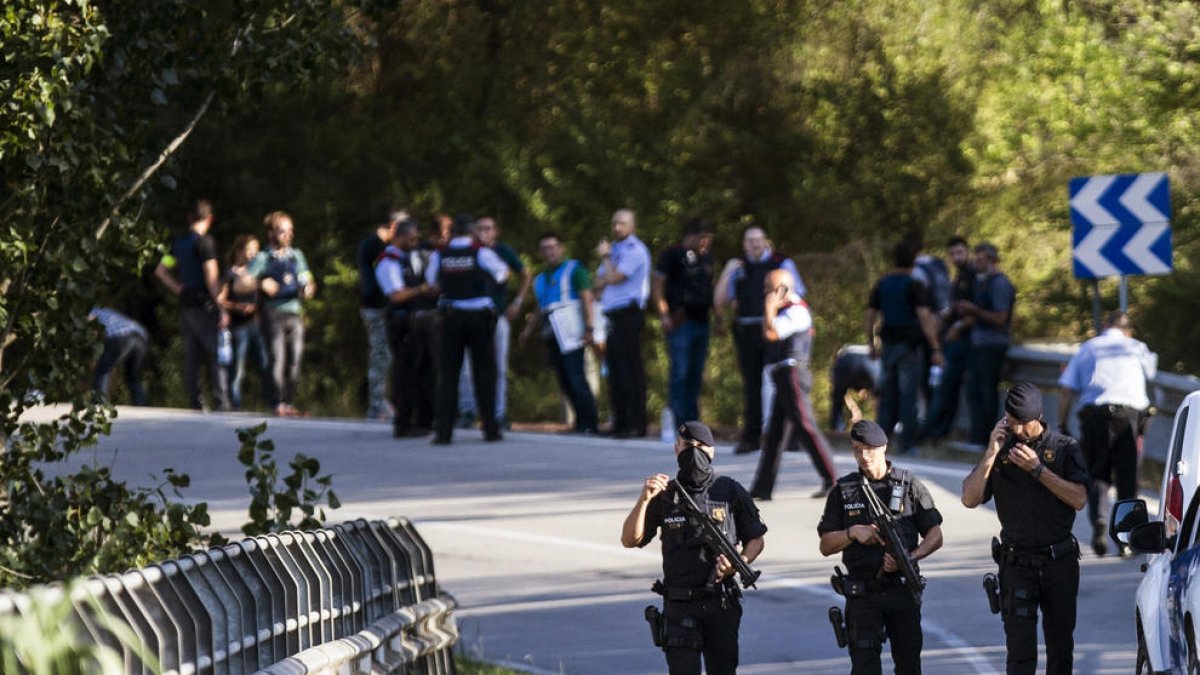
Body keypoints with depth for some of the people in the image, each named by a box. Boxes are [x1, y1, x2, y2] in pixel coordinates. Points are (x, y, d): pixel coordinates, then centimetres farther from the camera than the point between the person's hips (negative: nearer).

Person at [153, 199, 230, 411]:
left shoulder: (179, 242, 11)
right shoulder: (204, 242, -12)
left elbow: (161, 271, 17)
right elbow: (211, 277, -17)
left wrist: (180, 290, 13)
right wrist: (222, 309, -15)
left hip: (186, 306, 7)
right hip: (204, 306, -7)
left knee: (191, 356, 8)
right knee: (219, 355, -5)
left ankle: (196, 402, 7)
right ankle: (222, 402, -12)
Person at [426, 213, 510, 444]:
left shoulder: (440, 255, -1)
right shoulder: (482, 252, -6)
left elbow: (432, 282, 14)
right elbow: (502, 273, 10)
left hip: (451, 317, 1)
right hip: (480, 316, -1)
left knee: (448, 373, 3)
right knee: (484, 372, 7)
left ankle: (443, 431, -4)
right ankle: (490, 429, 7)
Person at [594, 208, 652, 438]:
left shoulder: (635, 250, -7)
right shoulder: (615, 249, 21)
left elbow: (614, 277, -16)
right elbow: (598, 282, 17)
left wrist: (605, 257, 0)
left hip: (628, 314, -9)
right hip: (613, 316, 9)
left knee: (630, 368, -11)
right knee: (615, 370, 10)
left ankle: (636, 424, -13)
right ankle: (620, 422, 15)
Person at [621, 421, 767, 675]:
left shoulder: (730, 491, 4)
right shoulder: (665, 495, 3)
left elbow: (755, 540, 11)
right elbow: (630, 540, -2)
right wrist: (643, 500, -16)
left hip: (722, 604, 1)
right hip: (680, 605, -1)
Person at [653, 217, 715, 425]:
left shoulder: (706, 257, 15)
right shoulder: (673, 254, -4)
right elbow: (658, 285, -6)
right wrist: (664, 316, -15)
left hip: (701, 320, 7)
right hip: (680, 321, -7)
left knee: (696, 373, 9)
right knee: (680, 372, -9)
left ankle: (692, 421, 15)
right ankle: (679, 422, -8)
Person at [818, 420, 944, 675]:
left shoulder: (910, 486, 3)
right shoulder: (843, 491, 5)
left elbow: (935, 536, 3)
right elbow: (826, 546, 7)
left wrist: (910, 557, -15)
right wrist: (853, 532, -12)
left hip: (903, 590, 1)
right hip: (863, 594, -1)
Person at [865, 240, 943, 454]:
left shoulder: (881, 284, 7)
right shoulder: (914, 286, -10)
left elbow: (870, 315, 10)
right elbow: (924, 317, -19)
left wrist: (871, 344, 21)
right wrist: (936, 349, -20)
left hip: (888, 345, 5)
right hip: (909, 346, -5)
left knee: (887, 394, 12)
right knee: (908, 395, -3)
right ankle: (907, 442, -4)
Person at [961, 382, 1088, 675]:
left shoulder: (1065, 448, 1)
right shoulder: (1001, 450, 5)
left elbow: (1079, 499, -10)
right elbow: (970, 499, -3)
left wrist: (1038, 469, -16)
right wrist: (991, 453, -11)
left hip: (1060, 562, 0)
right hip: (1017, 563, 0)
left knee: (1061, 645, 7)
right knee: (1020, 647, -11)